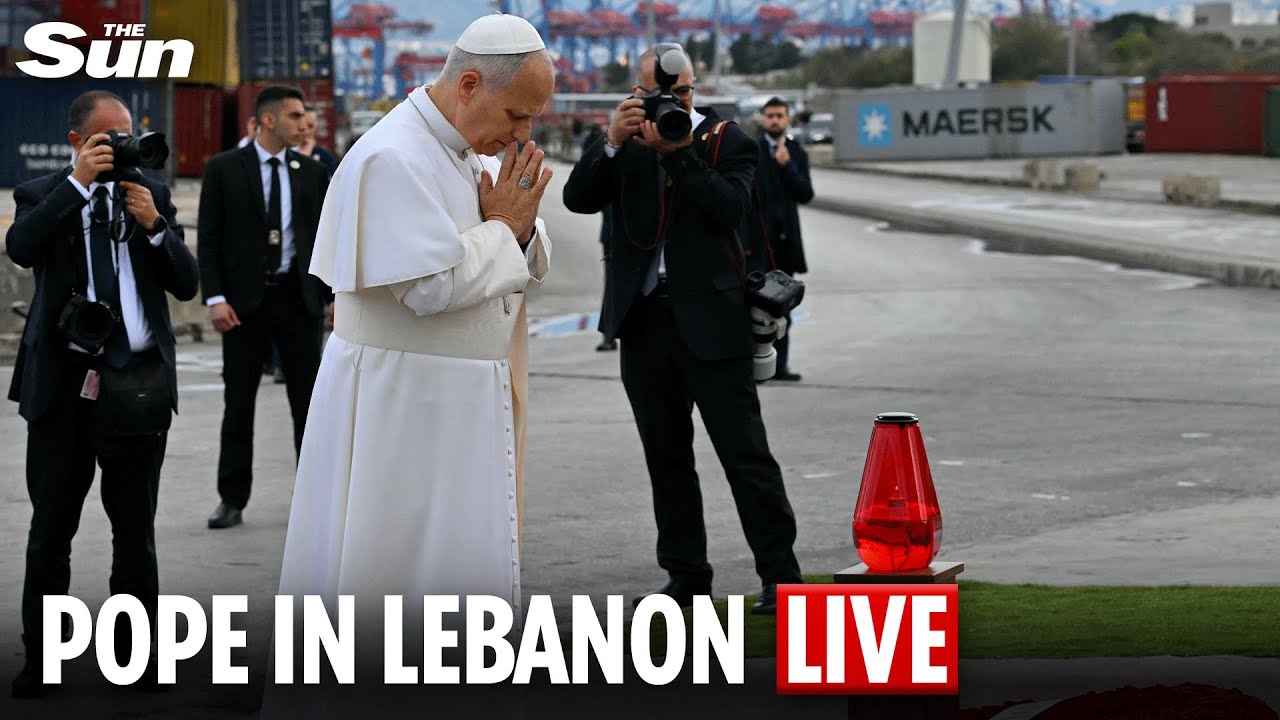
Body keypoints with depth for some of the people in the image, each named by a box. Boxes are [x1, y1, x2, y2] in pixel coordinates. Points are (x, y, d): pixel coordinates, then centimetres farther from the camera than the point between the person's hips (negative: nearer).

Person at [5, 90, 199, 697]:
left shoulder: (152, 194, 9)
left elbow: (186, 284, 5)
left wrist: (154, 225, -10)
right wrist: (79, 181, -21)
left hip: (139, 384, 2)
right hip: (64, 382, -2)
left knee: (136, 528, 8)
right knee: (51, 529, 4)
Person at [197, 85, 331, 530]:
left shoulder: (311, 172, 7)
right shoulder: (224, 170, -2)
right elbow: (208, 239, -3)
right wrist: (215, 298, -12)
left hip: (299, 297, 2)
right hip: (245, 300, -2)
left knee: (308, 401, 5)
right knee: (238, 403, 3)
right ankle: (232, 500, 10)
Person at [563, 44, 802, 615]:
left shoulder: (726, 140, 2)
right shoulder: (624, 144, 9)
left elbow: (731, 207, -14)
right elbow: (578, 199, -3)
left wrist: (677, 153, -18)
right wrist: (611, 144, -16)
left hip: (709, 321, -4)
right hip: (644, 321, 4)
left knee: (745, 454, -4)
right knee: (666, 457, 11)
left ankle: (780, 575, -1)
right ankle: (686, 575, 19)